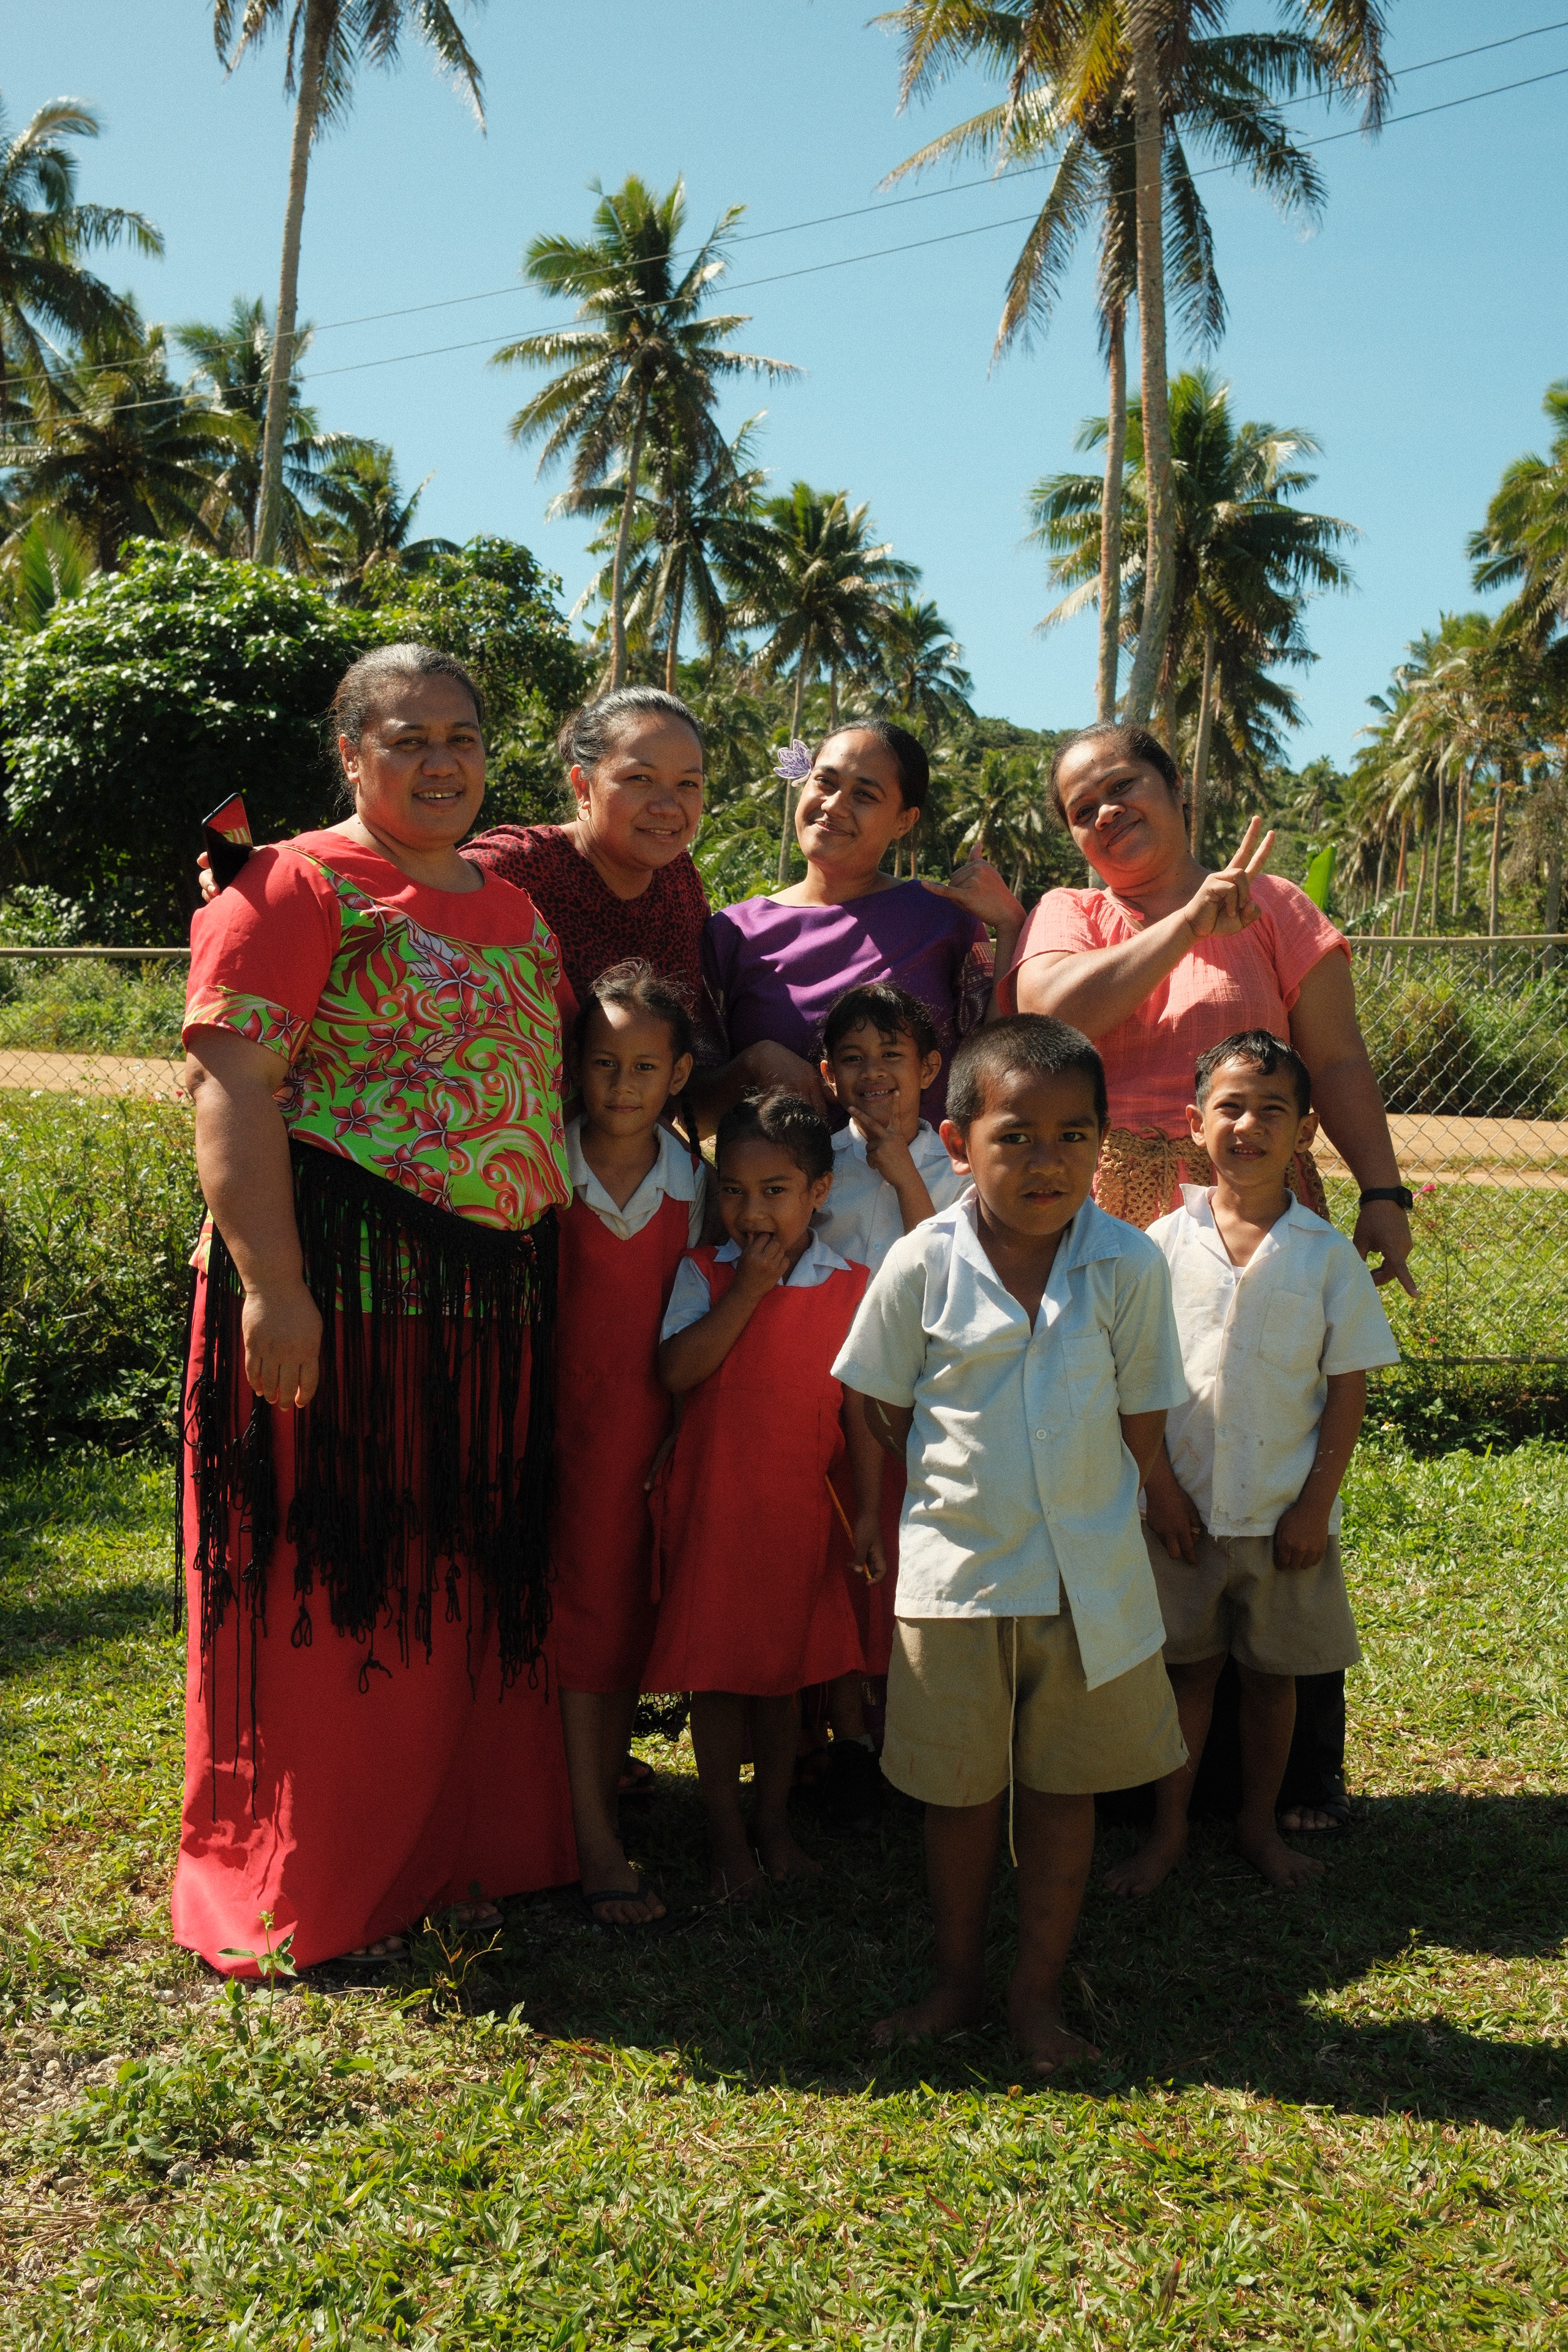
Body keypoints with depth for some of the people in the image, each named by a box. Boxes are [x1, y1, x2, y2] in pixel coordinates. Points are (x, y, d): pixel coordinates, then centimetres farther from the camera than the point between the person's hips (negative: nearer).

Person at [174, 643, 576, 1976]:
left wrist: (552, 1262, 19)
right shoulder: (300, 888, -5)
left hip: (494, 1297, 7)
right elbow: (230, 1082, -14)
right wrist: (271, 1285, -23)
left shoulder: (516, 908, 18)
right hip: (343, 1286, -7)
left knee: (467, 1586, 15)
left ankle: (464, 1847, 32)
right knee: (329, 1582, 2)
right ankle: (310, 1898, 18)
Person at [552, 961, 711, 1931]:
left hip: (650, 1420, 2)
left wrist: (683, 1437, 2)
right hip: (562, 1413, -2)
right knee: (578, 1603, 1)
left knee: (632, 1604, 11)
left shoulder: (693, 1183, 1)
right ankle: (593, 1835, 7)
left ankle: (607, 1790, 30)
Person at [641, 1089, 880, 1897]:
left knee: (786, 1665, 14)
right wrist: (748, 1289, -18)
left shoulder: (851, 1287, -1)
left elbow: (862, 1403, 1)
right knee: (715, 1668, 7)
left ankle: (774, 1816, 32)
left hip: (800, 1511, 1)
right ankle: (726, 1832, 23)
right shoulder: (703, 1274, -3)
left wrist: (868, 1510, -2)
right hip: (712, 1506, -1)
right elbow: (676, 1370, -17)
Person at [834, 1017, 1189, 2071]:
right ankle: (959, 1979, 34)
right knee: (961, 1792, 14)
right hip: (955, 1571, 0)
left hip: (1091, 1575, 1)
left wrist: (1105, 1517, 1)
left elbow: (1141, 1418, 1)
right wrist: (949, 1492, 2)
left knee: (1064, 1787, 13)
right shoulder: (923, 1264, -10)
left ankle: (1040, 1988, 31)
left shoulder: (1130, 1263, -8)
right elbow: (882, 1406, 2)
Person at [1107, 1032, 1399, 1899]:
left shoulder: (1326, 1255, -4)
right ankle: (1169, 1828, 27)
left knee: (1272, 1673, 13)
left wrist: (1316, 1503, -6)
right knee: (1185, 1668, 11)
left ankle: (1258, 1822, 33)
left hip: (1286, 1511, 0)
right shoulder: (1165, 1243, -4)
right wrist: (1160, 1486, -6)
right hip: (1183, 1504, 0)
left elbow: (1349, 1387, -2)